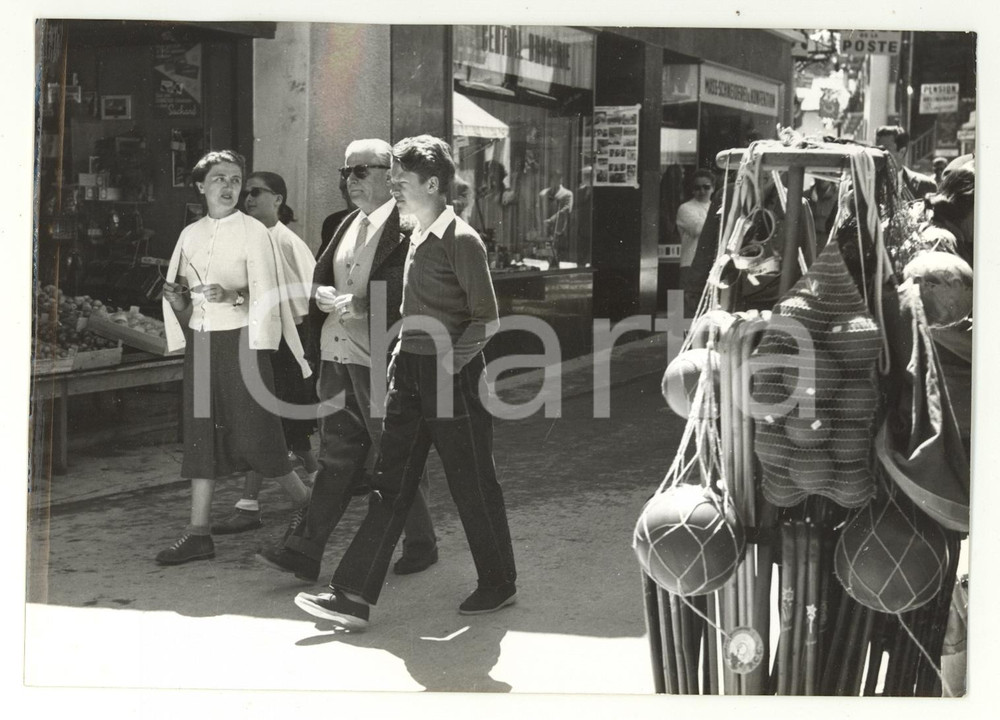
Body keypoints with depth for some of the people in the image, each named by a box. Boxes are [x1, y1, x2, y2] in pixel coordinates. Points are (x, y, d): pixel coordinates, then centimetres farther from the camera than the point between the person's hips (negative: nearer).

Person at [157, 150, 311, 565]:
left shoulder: (253, 232, -4)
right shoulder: (191, 235, 11)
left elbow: (266, 295, -9)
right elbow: (180, 298, 16)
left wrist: (233, 296, -25)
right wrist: (176, 300, -5)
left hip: (240, 339, -5)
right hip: (200, 340, 5)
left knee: (254, 430, -4)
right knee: (200, 433, 3)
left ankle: (309, 507, 17)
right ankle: (199, 534, 5)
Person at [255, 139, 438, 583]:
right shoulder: (349, 225, 15)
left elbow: (402, 291, -19)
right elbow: (321, 276, 18)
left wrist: (355, 303, -19)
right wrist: (325, 295, -3)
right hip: (339, 355, 7)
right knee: (336, 455, 9)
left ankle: (420, 545, 22)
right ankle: (304, 551, 8)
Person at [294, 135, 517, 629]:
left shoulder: (460, 240, -12)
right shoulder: (417, 237, 13)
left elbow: (486, 321, -14)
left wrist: (447, 365, -17)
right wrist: (404, 356, 12)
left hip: (453, 380, -8)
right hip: (410, 376, 8)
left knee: (473, 488, 5)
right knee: (389, 486, 4)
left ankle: (499, 585, 23)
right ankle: (353, 597, 3)